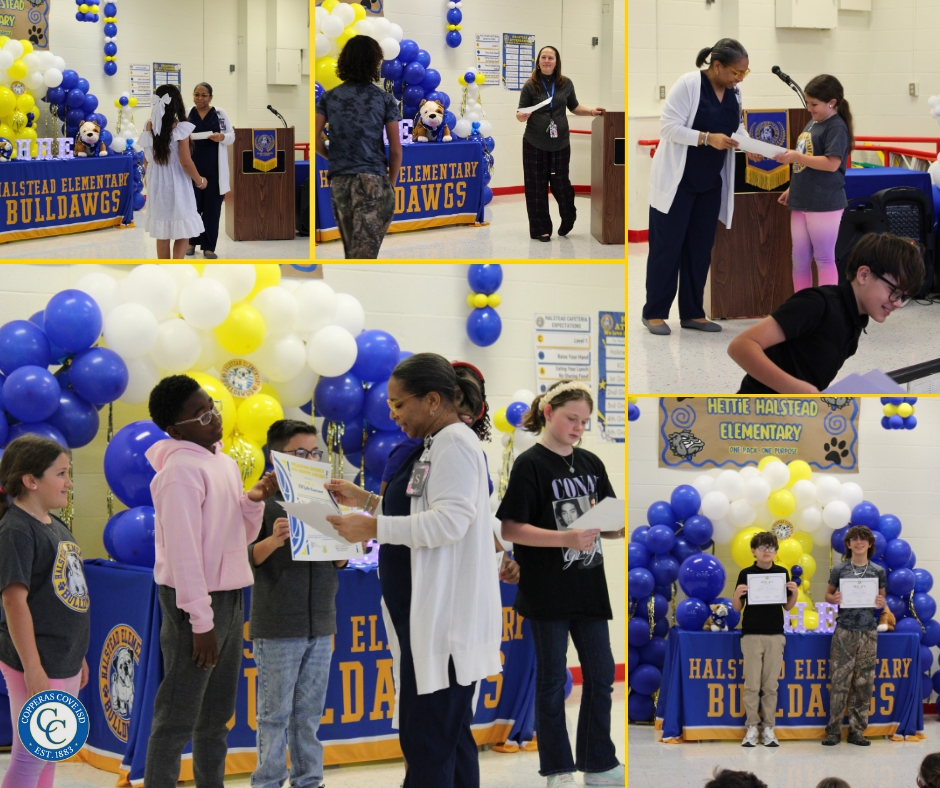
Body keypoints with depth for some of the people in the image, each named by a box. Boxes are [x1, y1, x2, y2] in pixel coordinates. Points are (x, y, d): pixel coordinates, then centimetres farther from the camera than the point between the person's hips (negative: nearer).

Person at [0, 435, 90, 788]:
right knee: (30, 756, -4)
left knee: (50, 755, 15)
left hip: (66, 664, 9)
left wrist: (79, 655, 24)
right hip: (37, 666, -9)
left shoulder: (55, 526, 13)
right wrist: (33, 669, -23)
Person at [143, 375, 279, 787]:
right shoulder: (181, 470, -15)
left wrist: (254, 501, -1)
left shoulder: (224, 462, 13)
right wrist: (201, 621, -20)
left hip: (230, 598, 9)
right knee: (177, 716, -7)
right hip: (194, 600, -9)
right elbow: (183, 551, -19)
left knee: (217, 714, 16)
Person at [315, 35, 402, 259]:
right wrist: (391, 185, 13)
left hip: (339, 181, 4)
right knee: (364, 251, -11)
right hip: (372, 181, -3)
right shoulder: (384, 99, 0)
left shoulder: (329, 97, 7)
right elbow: (396, 149, 0)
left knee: (351, 250, 14)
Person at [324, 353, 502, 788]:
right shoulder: (436, 446, 19)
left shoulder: (456, 443, -13)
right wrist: (365, 499, 19)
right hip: (434, 616, 11)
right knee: (452, 735, 13)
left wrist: (373, 528, -22)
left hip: (445, 617, -11)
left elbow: (449, 521, -23)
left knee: (426, 740, -12)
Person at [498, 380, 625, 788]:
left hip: (589, 588, 6)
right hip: (547, 592, -6)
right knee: (552, 679, 3)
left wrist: (621, 526, -10)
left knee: (601, 676, 7)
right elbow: (510, 529, -14)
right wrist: (567, 538, -24)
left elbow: (611, 525, 14)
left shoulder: (591, 464, 10)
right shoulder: (530, 464, -8)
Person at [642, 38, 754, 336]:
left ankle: (692, 313, 17)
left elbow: (737, 126, 15)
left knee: (700, 248, 9)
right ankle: (654, 313, 6)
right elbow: (669, 127, -20)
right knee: (667, 246, -1)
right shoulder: (689, 84, -18)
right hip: (677, 181, -7)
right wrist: (707, 138, -29)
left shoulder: (734, 91, 4)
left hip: (710, 183, 7)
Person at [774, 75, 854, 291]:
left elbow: (832, 163, -21)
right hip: (802, 201, 9)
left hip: (824, 204, -9)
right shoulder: (812, 124, 15)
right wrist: (792, 189, 22)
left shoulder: (836, 127, -12)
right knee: (799, 259, 11)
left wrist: (796, 157, -21)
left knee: (824, 258, -4)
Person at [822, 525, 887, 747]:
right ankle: (834, 730, 2)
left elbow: (882, 599, 16)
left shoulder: (878, 571, 8)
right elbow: (828, 594, 13)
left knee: (863, 682, 2)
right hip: (845, 630, -2)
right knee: (839, 681, -5)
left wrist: (880, 603, -7)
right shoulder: (839, 570, 4)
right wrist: (834, 599, -10)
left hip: (868, 632, 2)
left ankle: (857, 731, 9)